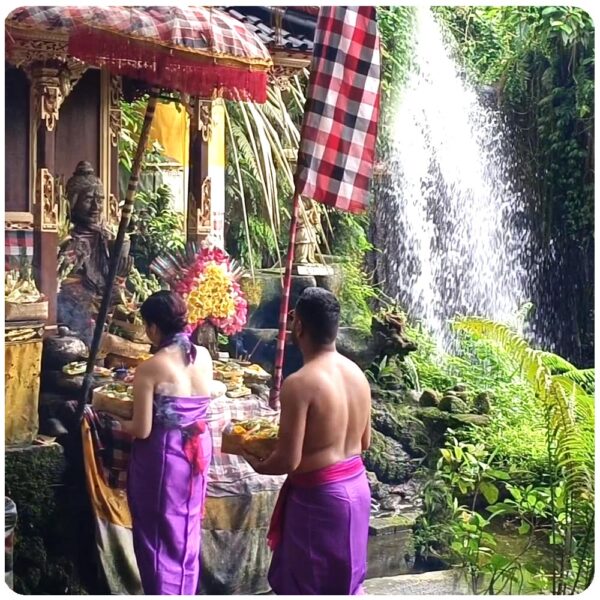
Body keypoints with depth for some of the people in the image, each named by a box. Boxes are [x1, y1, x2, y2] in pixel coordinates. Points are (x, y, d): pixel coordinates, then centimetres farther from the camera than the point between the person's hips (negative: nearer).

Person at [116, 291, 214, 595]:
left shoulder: (151, 368, -21)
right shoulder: (204, 356, -4)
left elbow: (142, 430, -19)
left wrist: (121, 424, 3)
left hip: (162, 455, -6)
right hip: (197, 448, 6)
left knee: (160, 533, 11)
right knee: (187, 529, 22)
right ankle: (185, 593, 35)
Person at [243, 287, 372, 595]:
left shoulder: (299, 383, -22)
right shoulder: (357, 373, 2)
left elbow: (288, 461, -20)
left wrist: (259, 465, -1)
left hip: (318, 494, -7)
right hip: (355, 485, 8)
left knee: (310, 584, 10)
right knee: (344, 579, 21)